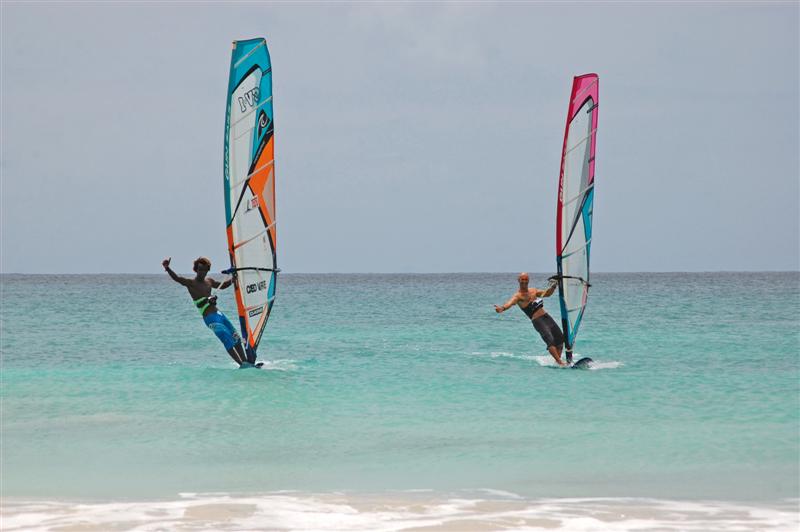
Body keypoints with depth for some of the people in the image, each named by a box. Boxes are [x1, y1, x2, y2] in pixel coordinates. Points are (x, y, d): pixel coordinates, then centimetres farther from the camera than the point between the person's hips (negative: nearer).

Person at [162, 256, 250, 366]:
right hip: (210, 319, -7)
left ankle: (246, 361, 23)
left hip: (219, 314, 7)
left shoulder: (208, 281, 15)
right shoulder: (191, 283, -5)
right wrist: (167, 268, -41)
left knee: (236, 338, 11)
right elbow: (176, 278, -23)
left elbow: (222, 285, 34)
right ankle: (242, 364, -15)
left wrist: (233, 278, 23)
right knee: (228, 341, -16)